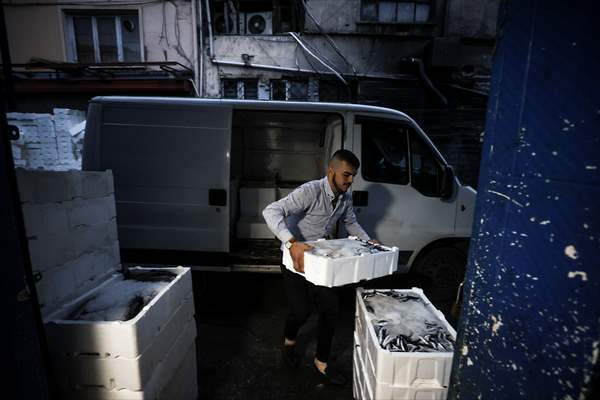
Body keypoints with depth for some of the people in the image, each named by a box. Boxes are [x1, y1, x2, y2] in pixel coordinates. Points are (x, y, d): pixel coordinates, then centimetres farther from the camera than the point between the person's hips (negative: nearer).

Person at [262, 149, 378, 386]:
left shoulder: (346, 197, -3)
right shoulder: (310, 191, -27)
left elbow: (351, 223, 16)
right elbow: (271, 211, -38)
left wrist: (367, 241, 0)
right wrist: (292, 243, -51)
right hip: (297, 259, -6)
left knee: (330, 308, 3)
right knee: (301, 311, -1)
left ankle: (321, 362, 26)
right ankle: (289, 342, 36)